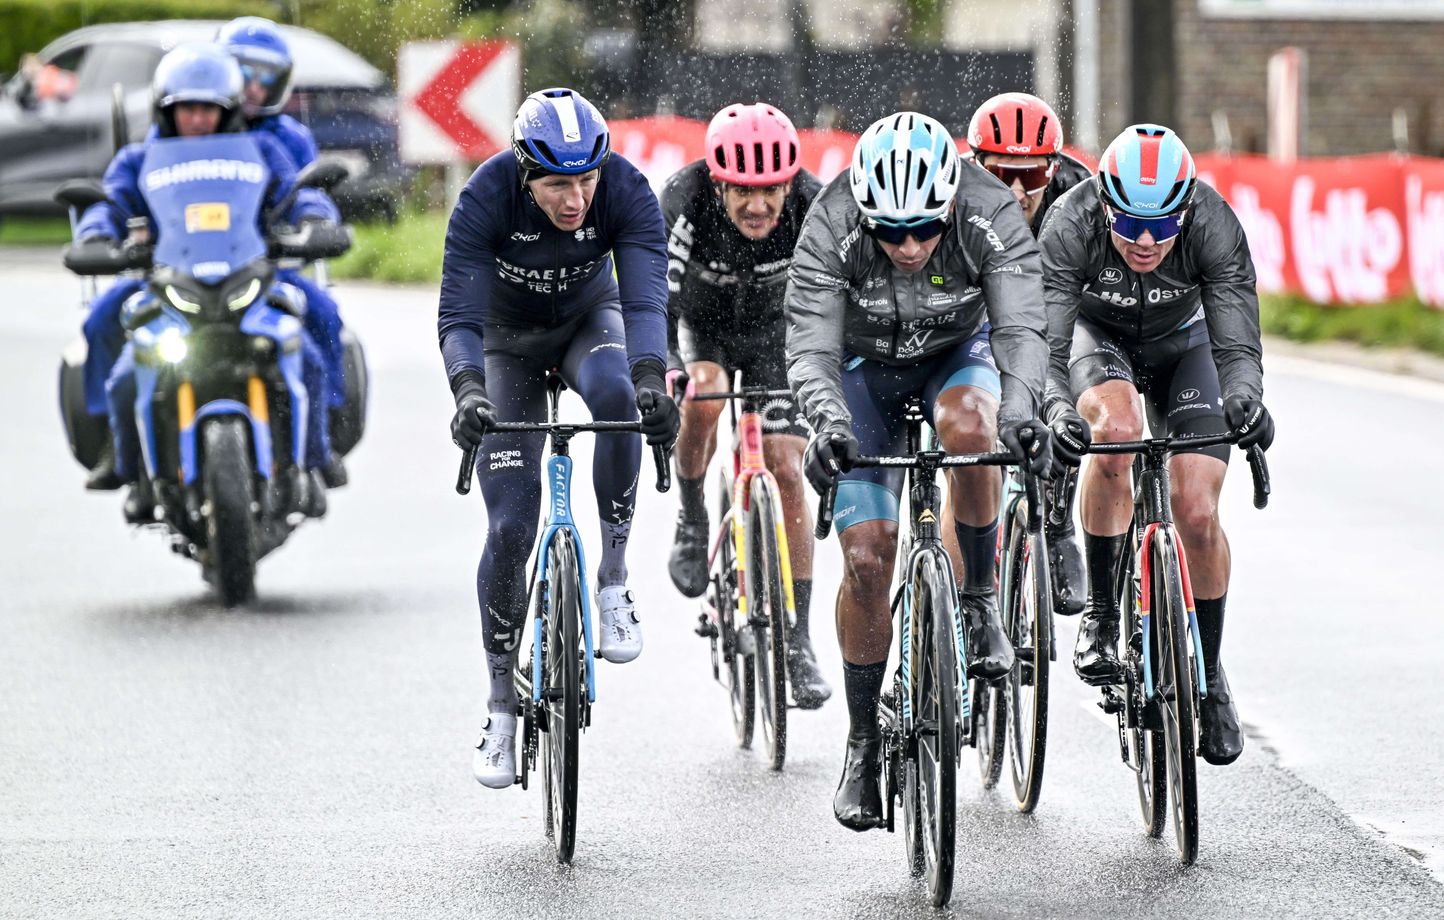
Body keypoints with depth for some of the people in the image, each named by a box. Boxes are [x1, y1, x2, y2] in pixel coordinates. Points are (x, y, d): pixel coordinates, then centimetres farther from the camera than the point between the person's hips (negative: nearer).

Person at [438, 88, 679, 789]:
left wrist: (650, 379, -57)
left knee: (616, 395, -37)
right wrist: (468, 391, -54)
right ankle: (502, 714, 3)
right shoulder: (486, 198, -32)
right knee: (510, 528, -10)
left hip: (589, 318, 1)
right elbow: (457, 316, -35)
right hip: (509, 339, -1)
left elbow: (646, 298, -38)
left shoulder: (627, 192, -30)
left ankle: (613, 583, -20)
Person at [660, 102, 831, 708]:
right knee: (703, 393, -34)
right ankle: (691, 517, -5)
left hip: (771, 328, 1)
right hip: (696, 320, -1)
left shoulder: (813, 208, -31)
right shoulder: (684, 203, -34)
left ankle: (798, 641, -3)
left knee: (786, 470, -10)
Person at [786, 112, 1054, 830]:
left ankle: (979, 602, -15)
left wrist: (1019, 410, -58)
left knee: (967, 427, -36)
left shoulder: (993, 218, -32)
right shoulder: (830, 228, -32)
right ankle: (862, 742, 4)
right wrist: (828, 421, -55)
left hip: (958, 351, 0)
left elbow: (1021, 329, -39)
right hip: (866, 366, 0)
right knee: (867, 555, -11)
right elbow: (810, 347, -35)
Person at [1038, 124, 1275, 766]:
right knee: (1114, 427, -34)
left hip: (1182, 345, 1)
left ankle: (1209, 678, 9)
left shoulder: (1214, 225, -32)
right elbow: (1045, 347, -36)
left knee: (1198, 514, -13)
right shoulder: (1070, 225, -34)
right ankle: (1101, 612, -17)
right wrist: (1055, 410, -56)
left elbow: (1237, 345, -34)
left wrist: (1243, 398, -56)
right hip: (1097, 334, -1)